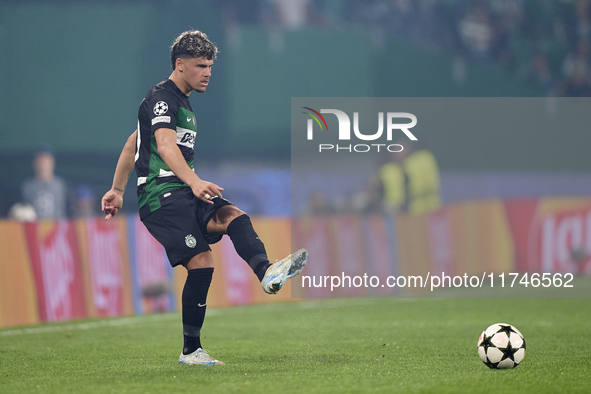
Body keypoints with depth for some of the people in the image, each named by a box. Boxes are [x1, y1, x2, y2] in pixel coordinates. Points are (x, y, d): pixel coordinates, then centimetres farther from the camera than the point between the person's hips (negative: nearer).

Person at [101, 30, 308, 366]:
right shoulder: (162, 97, -6)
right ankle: (191, 349, -13)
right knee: (202, 261, -21)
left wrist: (117, 190, 34)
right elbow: (165, 146, -25)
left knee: (233, 216, -20)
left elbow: (133, 143, 32)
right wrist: (194, 182, -40)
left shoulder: (181, 101, 25)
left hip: (184, 193, 9)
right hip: (161, 194, -9)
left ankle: (266, 272, -48)